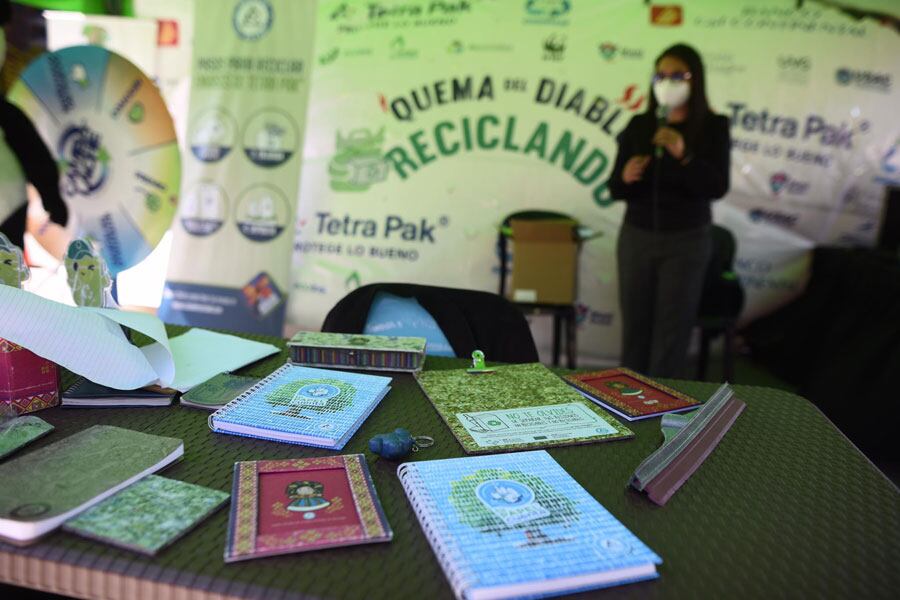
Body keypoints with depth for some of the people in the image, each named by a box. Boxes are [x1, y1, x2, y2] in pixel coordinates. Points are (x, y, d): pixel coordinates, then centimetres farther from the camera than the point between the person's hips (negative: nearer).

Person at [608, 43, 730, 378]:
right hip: (636, 237, 2)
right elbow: (614, 189, 3)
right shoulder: (638, 125, 3)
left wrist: (684, 156, -28)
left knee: (673, 329, -1)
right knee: (634, 325, 5)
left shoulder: (714, 127, -3)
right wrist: (625, 177, -20)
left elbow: (718, 187, -13)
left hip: (686, 240, -2)